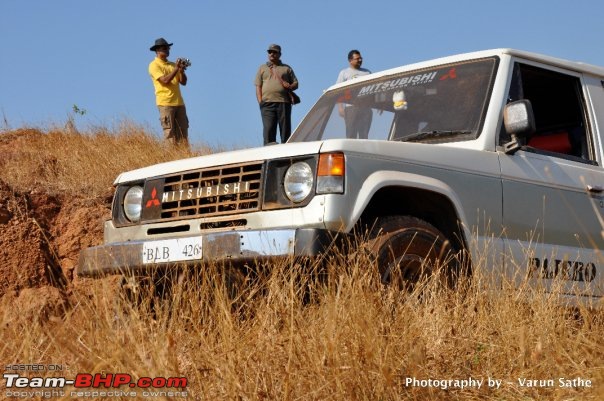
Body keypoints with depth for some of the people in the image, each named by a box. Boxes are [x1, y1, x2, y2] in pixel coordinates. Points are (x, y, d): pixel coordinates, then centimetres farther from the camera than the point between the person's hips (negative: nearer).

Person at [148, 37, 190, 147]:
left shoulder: (172, 65, 19)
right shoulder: (154, 65, -1)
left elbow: (183, 82, 13)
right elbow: (165, 80, -15)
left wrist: (182, 70, -3)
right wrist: (176, 68, -14)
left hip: (179, 102, 6)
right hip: (165, 103, -6)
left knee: (183, 133, 2)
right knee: (170, 134, -8)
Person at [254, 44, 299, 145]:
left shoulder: (286, 68, 19)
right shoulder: (262, 68, 20)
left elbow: (295, 83, 18)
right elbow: (258, 86, 13)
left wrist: (290, 86, -7)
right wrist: (260, 101, -1)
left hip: (284, 102, 0)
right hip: (267, 103, 0)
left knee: (285, 129, -3)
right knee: (268, 129, -10)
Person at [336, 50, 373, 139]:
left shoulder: (367, 72, 21)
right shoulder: (344, 73, 11)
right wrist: (340, 107, -8)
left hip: (366, 107, 3)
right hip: (351, 107, -3)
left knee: (364, 134, 1)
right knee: (351, 134, -7)